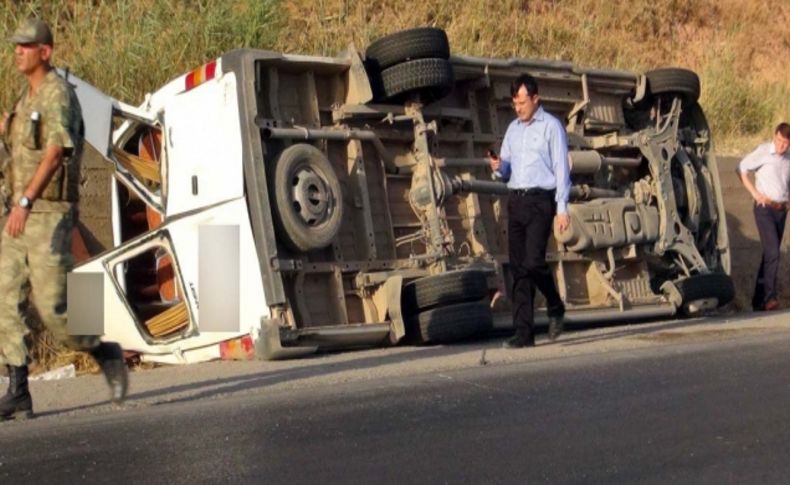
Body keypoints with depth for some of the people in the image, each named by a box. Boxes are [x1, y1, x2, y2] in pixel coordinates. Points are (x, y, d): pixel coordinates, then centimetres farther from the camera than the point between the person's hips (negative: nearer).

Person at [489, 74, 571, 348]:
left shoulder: (551, 126, 0)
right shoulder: (513, 129, 18)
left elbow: (561, 168, -4)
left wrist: (562, 208, -11)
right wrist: (498, 166, -3)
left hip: (540, 201, -6)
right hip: (516, 201, 6)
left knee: (533, 262, -16)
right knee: (518, 267, 1)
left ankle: (556, 308, 12)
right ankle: (524, 333, 2)